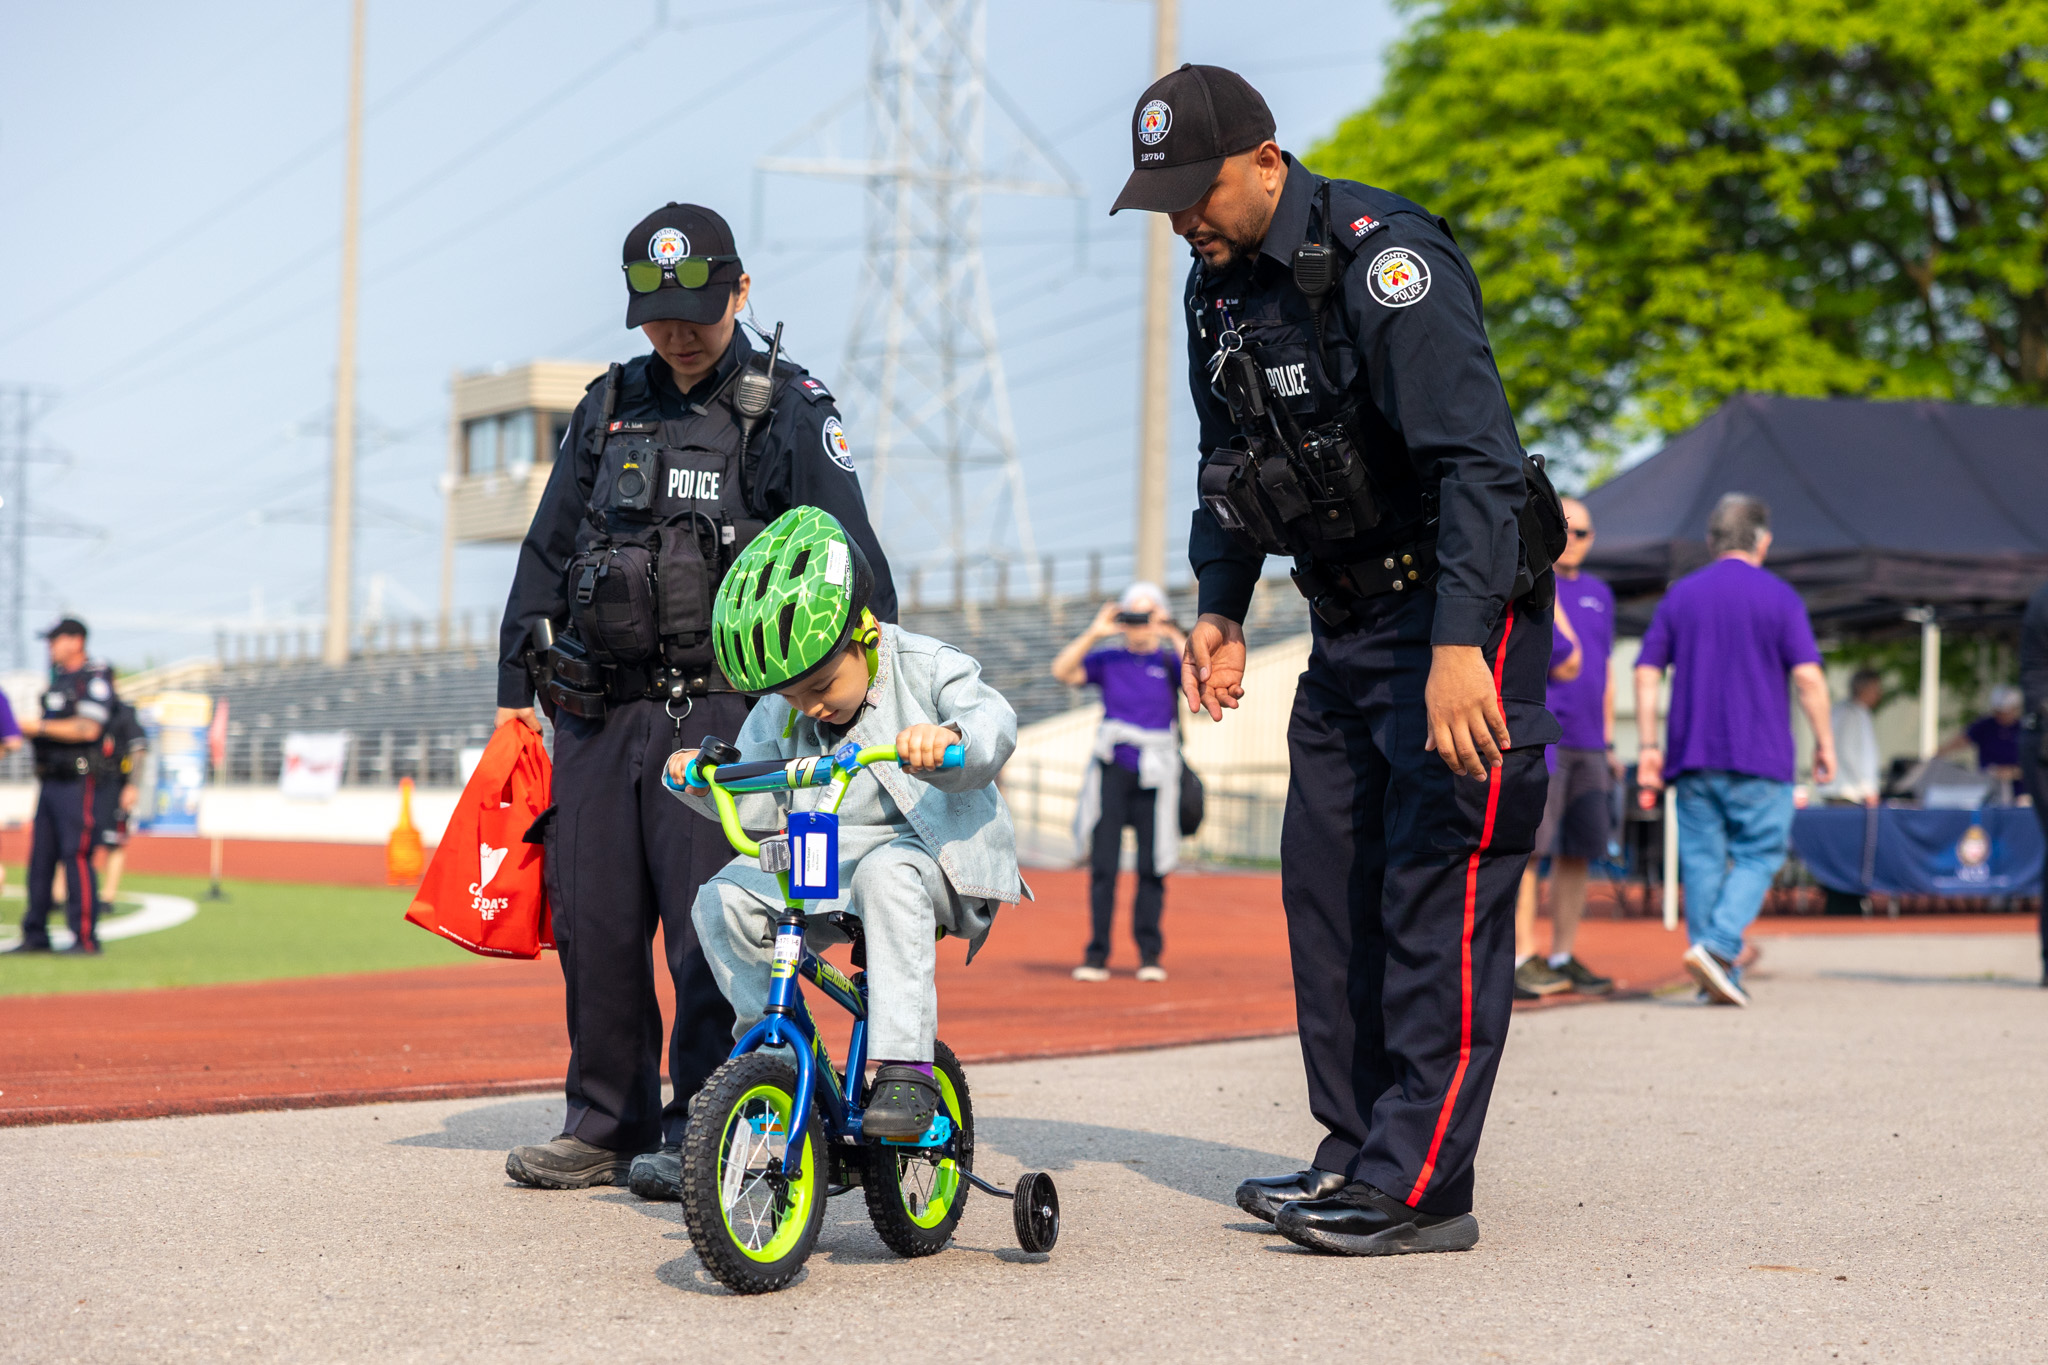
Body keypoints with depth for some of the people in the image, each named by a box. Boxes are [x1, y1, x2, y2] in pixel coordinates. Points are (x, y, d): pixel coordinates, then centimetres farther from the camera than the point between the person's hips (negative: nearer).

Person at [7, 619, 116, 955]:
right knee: (40, 857, 8)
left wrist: (39, 726, -13)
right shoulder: (57, 676, 20)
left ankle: (85, 938, -9)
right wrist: (22, 729, 7)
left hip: (77, 780, -9)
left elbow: (87, 728, -18)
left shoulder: (95, 678, -7)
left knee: (76, 855, -11)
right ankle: (35, 936, 13)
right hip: (50, 781, 9)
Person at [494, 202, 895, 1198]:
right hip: (598, 713, 5)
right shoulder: (608, 410, 15)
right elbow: (545, 552, 20)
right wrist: (514, 688, 16)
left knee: (708, 921, -9)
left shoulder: (789, 411, 2)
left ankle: (697, 1129, 1)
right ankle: (607, 1123, 16)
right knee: (592, 920, 5)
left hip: (720, 713, -5)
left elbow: (852, 560, -3)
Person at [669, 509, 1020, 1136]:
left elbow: (992, 721, -25)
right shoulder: (778, 712, 6)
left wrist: (947, 738, -47)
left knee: (889, 876, -40)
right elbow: (756, 804, 9)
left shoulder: (924, 667, -8)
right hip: (819, 859, 5)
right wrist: (701, 783, -12)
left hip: (930, 851, -5)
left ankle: (904, 1069, -39)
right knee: (722, 902, -14)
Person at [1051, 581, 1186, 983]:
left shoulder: (1170, 662, 4)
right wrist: (1094, 633, -11)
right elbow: (1062, 671, -7)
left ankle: (1150, 955, 12)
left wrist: (1174, 636, -15)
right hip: (1112, 771, 1)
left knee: (1152, 867, 1)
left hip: (1154, 775, -1)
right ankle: (1097, 956, 1)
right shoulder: (1107, 661, 7)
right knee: (1103, 866, -4)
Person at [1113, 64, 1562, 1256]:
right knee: (1326, 882, 8)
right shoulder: (1220, 286, 7)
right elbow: (1229, 462, 23)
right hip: (1350, 622, 9)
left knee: (1441, 888, -9)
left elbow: (1476, 458, -28)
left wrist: (1459, 646, -34)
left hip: (1465, 614, -9)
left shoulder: (1384, 260, -20)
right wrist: (1220, 607, 16)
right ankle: (1358, 1151, 16)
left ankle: (1420, 1189, -7)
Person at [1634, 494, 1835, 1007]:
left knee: (1703, 861, 6)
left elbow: (1647, 674, 6)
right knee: (1757, 855, 3)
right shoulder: (1777, 596, -1)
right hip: (1760, 754, -3)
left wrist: (1649, 746, 9)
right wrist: (1824, 742, 1)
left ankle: (1720, 976, 6)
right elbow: (1808, 676, -8)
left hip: (1691, 755, 3)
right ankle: (1717, 946, -17)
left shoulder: (1680, 595, 9)